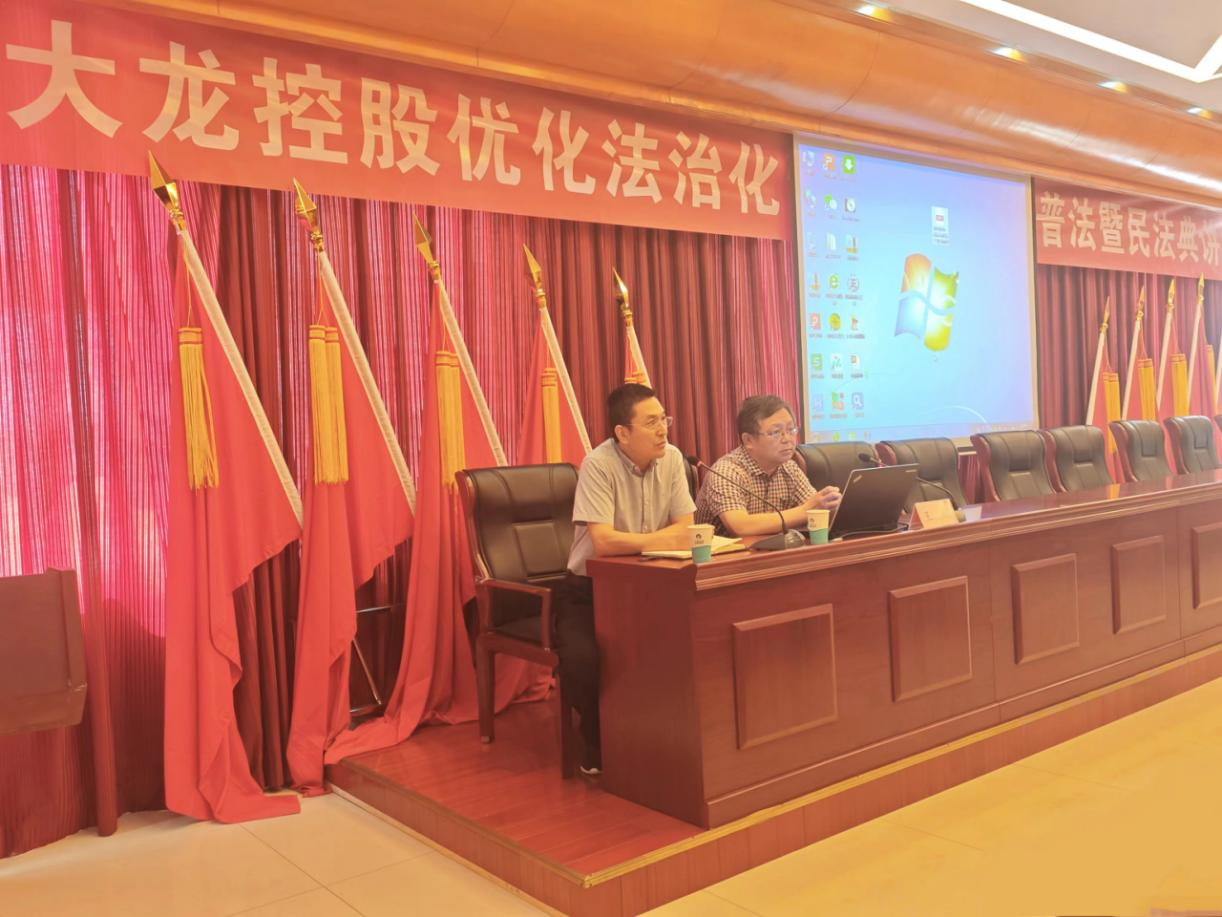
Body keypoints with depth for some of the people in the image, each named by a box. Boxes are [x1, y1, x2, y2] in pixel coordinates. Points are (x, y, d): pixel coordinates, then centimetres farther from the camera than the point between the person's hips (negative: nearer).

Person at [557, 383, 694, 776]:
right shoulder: (599, 464, -19)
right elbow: (603, 542, -28)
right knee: (582, 658, -29)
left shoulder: (672, 459, -3)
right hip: (590, 588, -4)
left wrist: (630, 543, -21)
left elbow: (686, 530, -6)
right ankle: (598, 737, 4)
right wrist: (664, 539, -19)